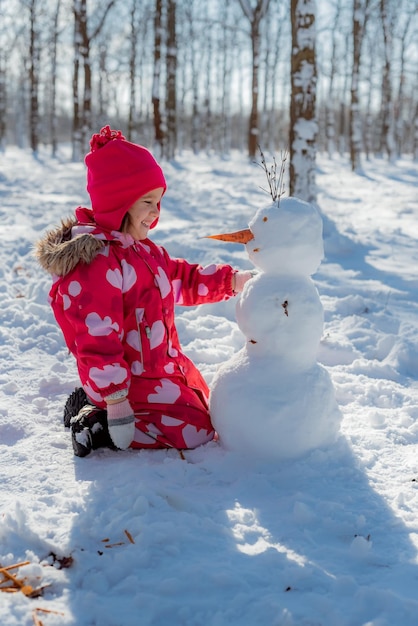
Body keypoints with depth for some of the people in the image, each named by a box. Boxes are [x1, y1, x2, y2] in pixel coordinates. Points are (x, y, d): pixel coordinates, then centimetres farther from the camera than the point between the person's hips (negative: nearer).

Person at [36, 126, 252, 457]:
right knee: (195, 429, -8)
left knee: (203, 403, 27)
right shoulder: (94, 264, -29)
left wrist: (232, 280, 2)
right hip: (131, 380, -10)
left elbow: (182, 278, 16)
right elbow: (97, 342, -31)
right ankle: (95, 424, -5)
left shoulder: (142, 249, 6)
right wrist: (116, 401, -29)